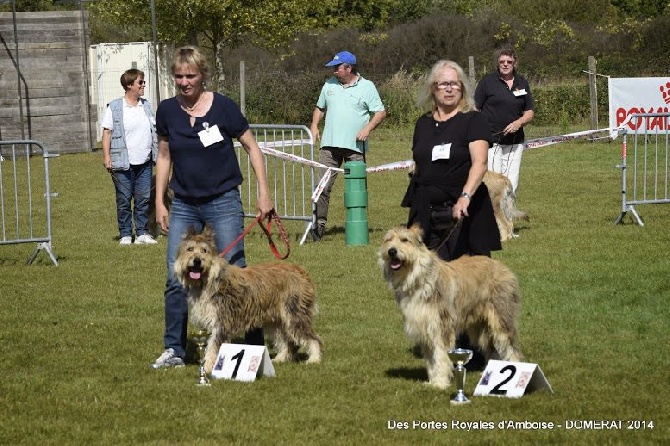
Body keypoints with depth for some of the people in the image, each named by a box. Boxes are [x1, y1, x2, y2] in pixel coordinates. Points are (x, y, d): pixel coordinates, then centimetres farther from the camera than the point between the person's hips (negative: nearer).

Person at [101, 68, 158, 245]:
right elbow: (107, 133, -4)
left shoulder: (146, 106, 13)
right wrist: (106, 157, -10)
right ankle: (125, 235, 8)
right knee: (124, 200, 1)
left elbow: (154, 131, 19)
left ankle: (142, 233, 12)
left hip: (145, 163, 5)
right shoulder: (114, 108, -3)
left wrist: (157, 155, 15)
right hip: (123, 164, -5)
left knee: (143, 199, 4)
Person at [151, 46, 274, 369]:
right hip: (184, 205, 3)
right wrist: (159, 202, 9)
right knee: (176, 280, 0)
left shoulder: (223, 107, -9)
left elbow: (252, 148, 0)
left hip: (223, 202, -3)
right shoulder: (168, 111, 0)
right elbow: (164, 157, 12)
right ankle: (173, 351, 9)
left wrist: (264, 192, -4)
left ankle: (255, 345, 7)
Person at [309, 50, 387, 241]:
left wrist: (368, 128, -14)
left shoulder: (367, 87, 2)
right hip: (330, 145, 3)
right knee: (323, 185, -5)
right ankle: (319, 222, -4)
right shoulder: (329, 84, 14)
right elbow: (320, 108, 26)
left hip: (355, 146, -3)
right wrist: (314, 125, 9)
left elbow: (380, 112, 0)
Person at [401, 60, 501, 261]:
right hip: (426, 213, 4)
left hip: (463, 211, -4)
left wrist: (466, 196, -31)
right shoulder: (423, 123, 15)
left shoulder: (473, 120, -3)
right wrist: (414, 207, 15)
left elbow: (480, 163, -16)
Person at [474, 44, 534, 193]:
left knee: (511, 185, 3)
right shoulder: (487, 81, 0)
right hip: (490, 141, -4)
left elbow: (529, 113, 15)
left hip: (515, 142, 4)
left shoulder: (522, 83, 12)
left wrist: (519, 122, -6)